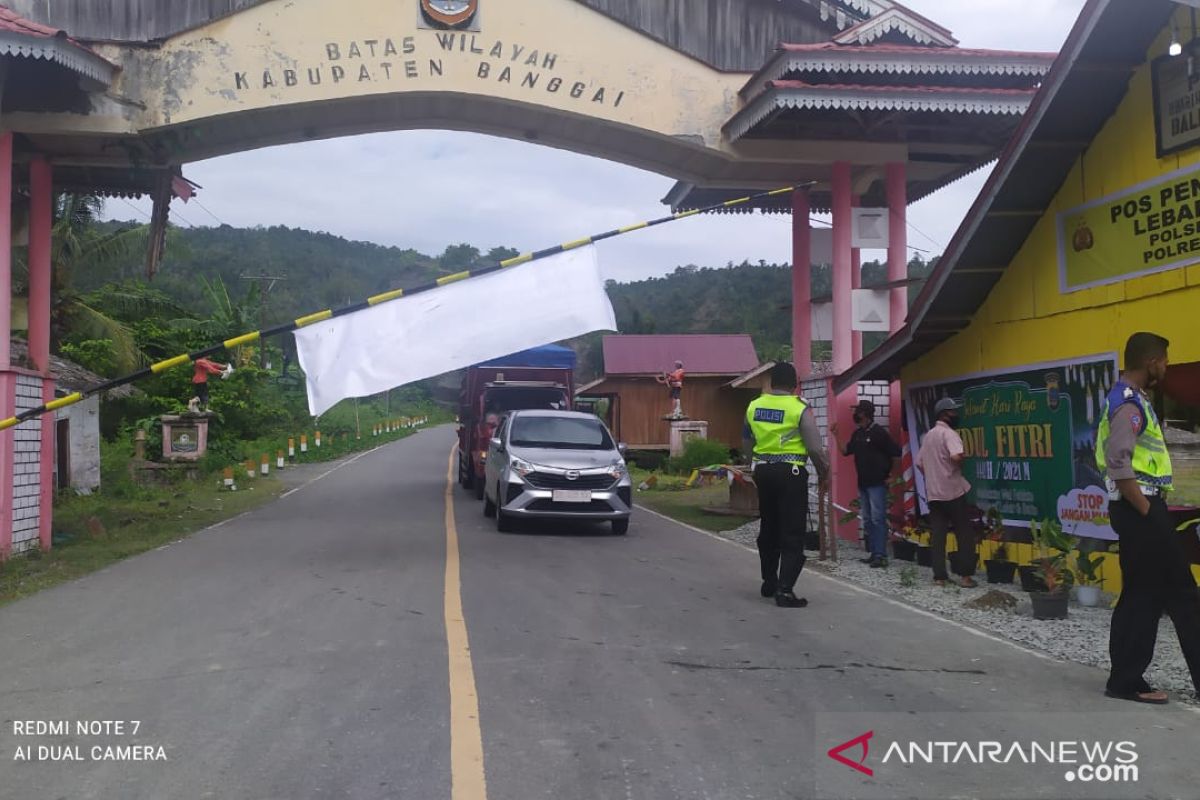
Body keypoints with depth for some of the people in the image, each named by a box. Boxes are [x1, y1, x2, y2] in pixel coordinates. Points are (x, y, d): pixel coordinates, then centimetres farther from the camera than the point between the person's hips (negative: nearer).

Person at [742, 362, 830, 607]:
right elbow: (815, 449, -12)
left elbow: (747, 445, 14)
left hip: (763, 470, 5)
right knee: (792, 534, -1)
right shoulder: (800, 409, -11)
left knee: (768, 529, 19)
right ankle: (785, 590, -9)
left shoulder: (754, 407, 4)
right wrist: (824, 472, 5)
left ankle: (769, 582, 30)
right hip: (791, 472, -5)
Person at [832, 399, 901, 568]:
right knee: (867, 521, 10)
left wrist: (891, 475, -8)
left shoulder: (879, 432, -11)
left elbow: (896, 454, -11)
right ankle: (873, 553, 16)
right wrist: (836, 435, 8)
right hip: (863, 484, 8)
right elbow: (845, 451, 16)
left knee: (878, 520, -9)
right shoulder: (857, 433, 12)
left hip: (877, 484, -8)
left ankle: (881, 556, -9)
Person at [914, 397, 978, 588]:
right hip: (952, 491, -7)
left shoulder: (928, 435, 15)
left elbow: (919, 463, 20)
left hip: (933, 493, 7)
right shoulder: (948, 433, -12)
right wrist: (964, 458, -9)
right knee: (965, 533, 2)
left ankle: (939, 577, 4)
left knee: (937, 535, 5)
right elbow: (956, 456, -30)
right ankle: (966, 576, 0)